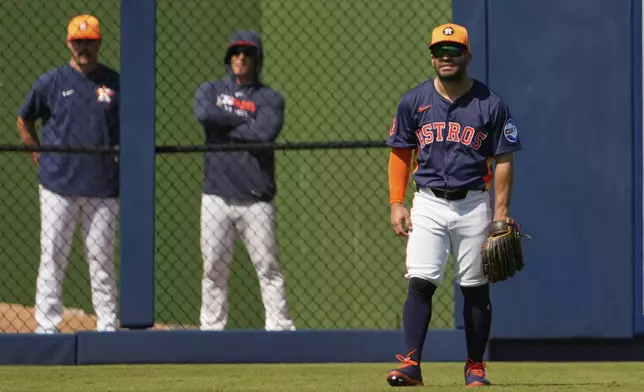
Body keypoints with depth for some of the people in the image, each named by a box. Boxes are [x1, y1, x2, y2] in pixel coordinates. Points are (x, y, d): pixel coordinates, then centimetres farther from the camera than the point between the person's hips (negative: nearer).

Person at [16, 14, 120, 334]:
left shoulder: (115, 83, 6)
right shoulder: (51, 82, 2)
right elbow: (24, 121, 13)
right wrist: (40, 157, 5)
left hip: (103, 188, 1)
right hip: (58, 187, -1)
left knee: (101, 259, 5)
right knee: (52, 258, -1)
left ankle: (108, 327, 11)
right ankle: (46, 326, 2)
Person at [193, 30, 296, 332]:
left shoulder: (269, 98, 6)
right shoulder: (210, 90, 11)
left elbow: (266, 132, -14)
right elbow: (204, 114, -13)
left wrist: (225, 127, -6)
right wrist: (245, 119, -7)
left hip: (256, 199, -1)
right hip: (217, 196, 1)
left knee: (268, 267, -3)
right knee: (213, 269, 2)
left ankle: (280, 327, -2)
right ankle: (210, 329, 7)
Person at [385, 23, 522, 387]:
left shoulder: (492, 104, -2)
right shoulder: (414, 101, 3)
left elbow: (503, 161, -1)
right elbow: (400, 154, 9)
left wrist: (501, 214, -7)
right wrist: (397, 203, -1)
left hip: (473, 205, -1)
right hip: (428, 204, 1)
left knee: (475, 288, 5)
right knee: (420, 283, -10)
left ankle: (476, 367, 16)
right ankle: (412, 364, -13)